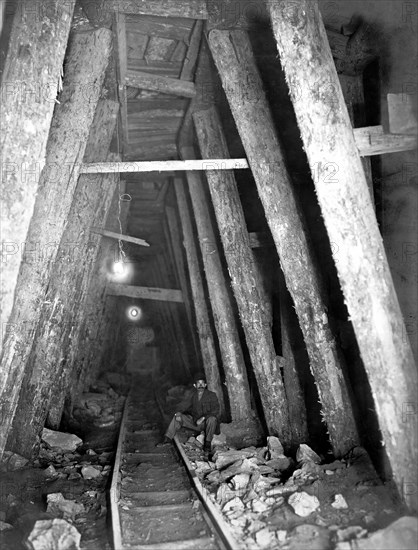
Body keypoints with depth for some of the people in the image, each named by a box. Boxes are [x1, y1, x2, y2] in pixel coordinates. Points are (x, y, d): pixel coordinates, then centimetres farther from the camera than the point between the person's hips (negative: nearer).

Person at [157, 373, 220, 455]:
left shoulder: (212, 395, -8)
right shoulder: (194, 395, 9)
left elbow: (215, 411, -16)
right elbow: (189, 408, 14)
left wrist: (203, 418, -28)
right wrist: (180, 413, -6)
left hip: (206, 423, -5)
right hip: (195, 422, 5)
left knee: (212, 419, -38)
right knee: (178, 416, -5)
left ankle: (208, 443, -23)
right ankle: (167, 439, -6)